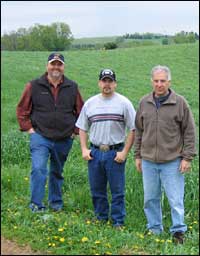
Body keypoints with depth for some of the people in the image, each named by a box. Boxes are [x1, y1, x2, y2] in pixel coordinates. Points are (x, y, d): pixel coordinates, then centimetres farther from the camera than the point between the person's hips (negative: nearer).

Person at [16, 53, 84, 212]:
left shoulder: (72, 87, 3)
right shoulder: (34, 86, -2)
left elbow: (80, 111, 12)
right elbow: (22, 110, 4)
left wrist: (75, 131, 5)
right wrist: (29, 128, -3)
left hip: (64, 139, 3)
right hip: (40, 137, -2)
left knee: (57, 172, 16)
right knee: (39, 169, -18)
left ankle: (56, 203, 31)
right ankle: (36, 205, -10)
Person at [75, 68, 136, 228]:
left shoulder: (124, 103, -3)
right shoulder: (90, 103, 8)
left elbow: (133, 129, -4)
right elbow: (82, 128, 15)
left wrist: (125, 152, -10)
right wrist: (84, 149, 4)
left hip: (115, 153, -3)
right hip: (95, 152, 4)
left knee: (117, 191, 1)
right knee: (96, 189, 12)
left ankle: (118, 222, 12)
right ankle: (101, 218, 28)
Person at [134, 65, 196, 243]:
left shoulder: (180, 103, -3)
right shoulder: (144, 103, 7)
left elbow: (189, 132, -1)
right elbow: (138, 131, 14)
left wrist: (187, 157, -5)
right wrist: (138, 155, 13)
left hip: (172, 161, -4)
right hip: (148, 161, 4)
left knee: (175, 199, 1)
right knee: (150, 198, 13)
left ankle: (178, 231, 14)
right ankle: (154, 229, 27)